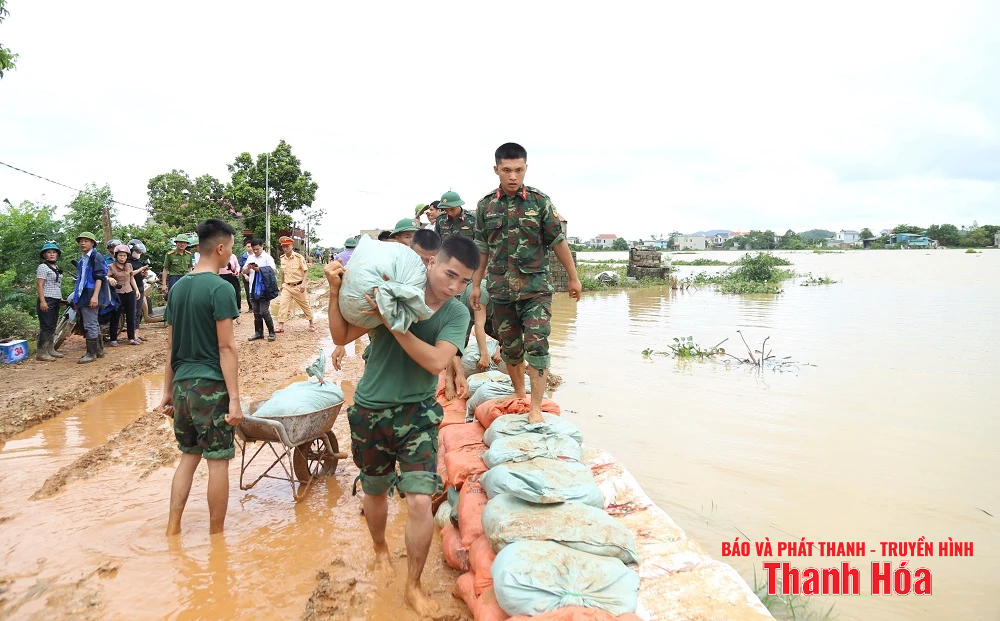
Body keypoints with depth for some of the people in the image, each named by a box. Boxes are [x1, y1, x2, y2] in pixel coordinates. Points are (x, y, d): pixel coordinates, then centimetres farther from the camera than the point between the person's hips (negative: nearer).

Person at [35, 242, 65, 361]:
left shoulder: (57, 268, 17)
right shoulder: (43, 267, -8)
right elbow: (39, 285, -14)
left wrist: (61, 298, 20)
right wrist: (42, 301, -20)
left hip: (56, 301, 8)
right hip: (47, 300, -8)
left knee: (52, 327, 12)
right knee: (46, 327, -9)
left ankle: (50, 349, 18)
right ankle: (41, 352, -7)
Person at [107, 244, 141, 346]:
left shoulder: (129, 266, 9)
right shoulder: (111, 267, -5)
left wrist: (136, 290, 14)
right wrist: (109, 279, -37)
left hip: (130, 293, 4)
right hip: (117, 295, -4)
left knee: (131, 317, 7)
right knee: (115, 317, 2)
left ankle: (131, 338, 14)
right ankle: (113, 339, 8)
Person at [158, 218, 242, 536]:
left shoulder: (178, 287, 10)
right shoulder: (220, 288, -12)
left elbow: (170, 345, 14)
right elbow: (226, 347, -16)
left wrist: (168, 391, 19)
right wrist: (234, 399, -14)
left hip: (182, 384, 7)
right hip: (211, 385, -7)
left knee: (188, 455, 18)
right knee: (218, 460, 4)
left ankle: (172, 529, 21)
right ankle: (216, 535, 13)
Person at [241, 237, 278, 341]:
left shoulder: (267, 258, -4)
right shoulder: (250, 258, 13)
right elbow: (244, 271, 14)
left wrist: (258, 269, -22)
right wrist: (248, 268, -8)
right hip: (253, 289, 6)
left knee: (264, 312, -8)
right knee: (256, 313, 11)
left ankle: (272, 333, 3)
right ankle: (258, 333, 19)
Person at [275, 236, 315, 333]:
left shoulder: (299, 257, -12)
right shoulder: (282, 258, 4)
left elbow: (306, 271, -11)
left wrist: (303, 283, -22)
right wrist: (282, 284, 19)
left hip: (298, 286, -4)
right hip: (286, 286, 4)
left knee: (305, 305, 9)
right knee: (282, 304, -9)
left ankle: (311, 324, 25)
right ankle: (280, 326, -7)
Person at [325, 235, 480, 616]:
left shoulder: (456, 314, -9)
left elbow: (437, 362, -25)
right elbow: (342, 337, -9)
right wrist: (336, 291, -22)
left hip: (417, 415, 0)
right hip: (371, 411, 0)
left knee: (420, 501, -9)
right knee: (376, 493, 18)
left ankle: (413, 586, 15)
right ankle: (380, 548, 50)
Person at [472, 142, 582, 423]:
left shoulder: (540, 201, -3)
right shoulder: (485, 206, 4)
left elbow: (558, 242, 2)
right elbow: (482, 249, 12)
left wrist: (573, 278, 5)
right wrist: (476, 285, 13)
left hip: (535, 287, -3)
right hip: (501, 290, 3)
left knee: (537, 345, -11)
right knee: (509, 347, 12)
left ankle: (535, 408, -4)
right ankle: (518, 394, 33)